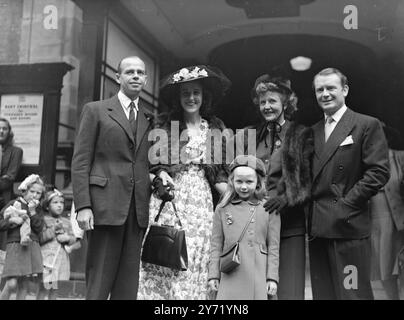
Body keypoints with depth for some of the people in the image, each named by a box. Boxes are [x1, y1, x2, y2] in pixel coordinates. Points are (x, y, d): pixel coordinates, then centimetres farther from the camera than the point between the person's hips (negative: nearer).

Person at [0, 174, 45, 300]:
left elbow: (39, 228, -1)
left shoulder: (37, 210, 13)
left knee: (24, 285, 3)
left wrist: (32, 211, -7)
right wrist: (12, 220, -14)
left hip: (32, 247, 3)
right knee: (11, 284, -13)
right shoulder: (14, 204, 4)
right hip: (15, 245, -3)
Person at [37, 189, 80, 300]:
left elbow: (73, 238, 15)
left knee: (55, 286, 11)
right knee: (45, 285, -8)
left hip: (62, 256, 5)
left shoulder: (66, 222, 14)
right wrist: (53, 229, -18)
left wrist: (68, 238, -6)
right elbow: (39, 238, -10)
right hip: (47, 255, -5)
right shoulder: (43, 219, -1)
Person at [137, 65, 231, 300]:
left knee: (198, 262, -2)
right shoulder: (163, 126, 6)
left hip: (201, 202, 2)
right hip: (169, 199, -1)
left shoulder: (216, 128, 12)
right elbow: (151, 166, 5)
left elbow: (219, 174, 11)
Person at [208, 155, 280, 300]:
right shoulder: (222, 209, 9)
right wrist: (213, 275, 6)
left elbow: (273, 245, 5)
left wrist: (272, 277, 2)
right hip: (231, 276, 1)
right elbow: (216, 244, 10)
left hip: (259, 276, 0)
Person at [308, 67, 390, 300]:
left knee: (352, 293, -2)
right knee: (323, 293, 11)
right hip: (317, 228, 6)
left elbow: (379, 172, -8)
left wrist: (346, 203, -12)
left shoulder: (367, 125, 0)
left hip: (348, 226, -6)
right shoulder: (313, 131, 17)